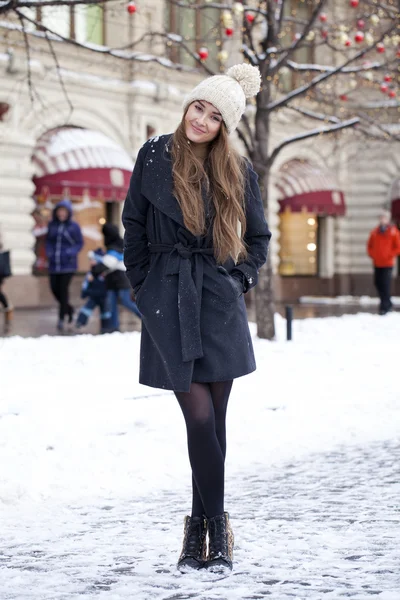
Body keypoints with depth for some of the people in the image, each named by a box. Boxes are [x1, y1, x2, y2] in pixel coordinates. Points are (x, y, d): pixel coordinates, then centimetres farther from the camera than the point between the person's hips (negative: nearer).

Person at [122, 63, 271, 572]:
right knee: (200, 416, -9)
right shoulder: (155, 156, 2)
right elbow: (134, 226, 7)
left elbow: (258, 237, 16)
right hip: (169, 301, -2)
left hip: (219, 301, 2)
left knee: (214, 419, 3)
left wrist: (241, 278, 4)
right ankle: (216, 525, 2)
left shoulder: (237, 172, 5)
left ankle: (199, 528, 14)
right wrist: (144, 286, 4)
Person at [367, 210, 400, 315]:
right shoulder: (375, 232, 10)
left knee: (385, 284, -10)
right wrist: (372, 254, 4)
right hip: (377, 263, 5)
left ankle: (385, 306, -4)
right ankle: (388, 304, 22)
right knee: (377, 283, 7)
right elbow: (370, 245, 19)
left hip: (387, 264, -5)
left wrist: (390, 255, -9)